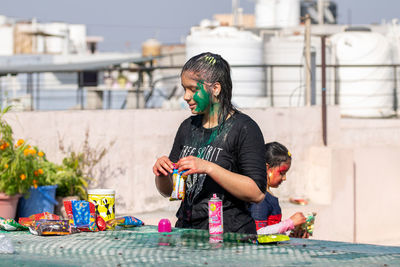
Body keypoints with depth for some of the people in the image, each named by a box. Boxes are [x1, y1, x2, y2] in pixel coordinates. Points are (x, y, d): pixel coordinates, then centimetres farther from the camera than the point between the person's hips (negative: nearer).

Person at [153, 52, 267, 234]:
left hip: (228, 234, -6)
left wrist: (208, 168, -19)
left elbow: (257, 193, -13)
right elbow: (168, 191, 22)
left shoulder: (244, 128, -3)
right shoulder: (188, 127, 16)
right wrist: (161, 175, -1)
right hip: (186, 230, 6)